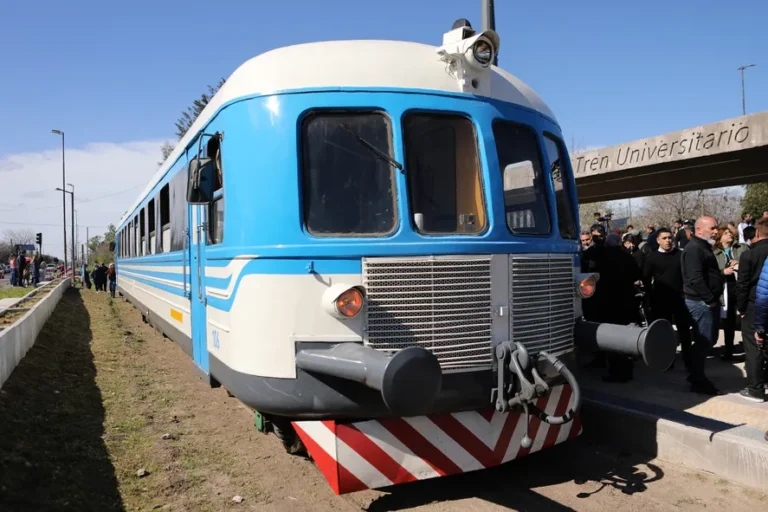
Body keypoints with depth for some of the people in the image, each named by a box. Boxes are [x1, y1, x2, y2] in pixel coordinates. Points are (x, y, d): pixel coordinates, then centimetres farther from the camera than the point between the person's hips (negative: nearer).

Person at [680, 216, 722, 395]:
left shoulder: (704, 247, 17)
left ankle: (697, 375, 27)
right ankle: (698, 381, 7)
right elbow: (695, 279, -24)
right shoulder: (694, 248, -16)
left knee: (709, 340, 16)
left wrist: (713, 299, 13)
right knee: (703, 342, -3)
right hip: (701, 302, -10)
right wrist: (710, 299, -20)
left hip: (708, 301, 10)